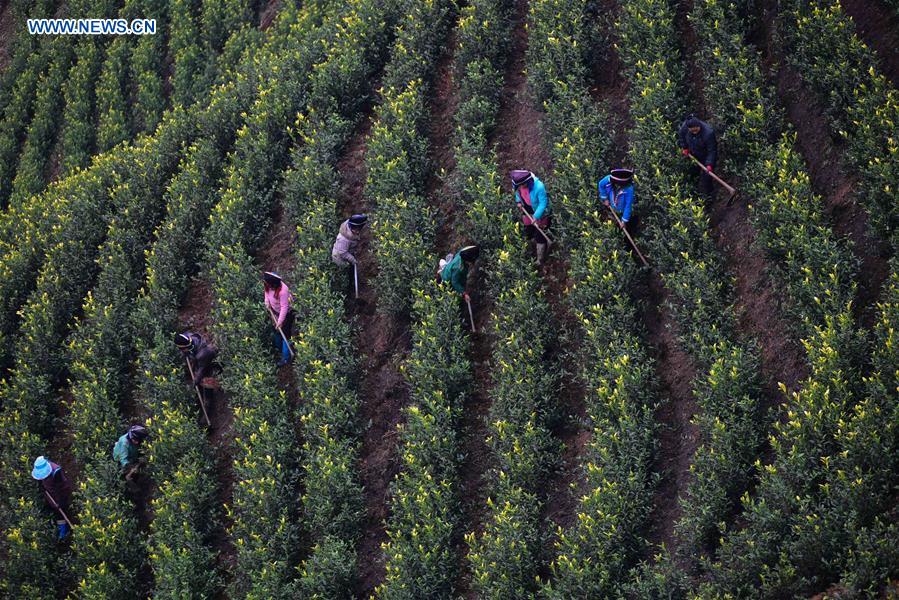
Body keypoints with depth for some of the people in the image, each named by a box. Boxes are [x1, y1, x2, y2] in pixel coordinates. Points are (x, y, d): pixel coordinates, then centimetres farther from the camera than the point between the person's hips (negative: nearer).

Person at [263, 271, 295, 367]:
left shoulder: (283, 291, -41)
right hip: (275, 311, 8)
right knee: (276, 330, 26)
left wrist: (280, 322, -29)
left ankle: (286, 357, 17)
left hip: (286, 313, -8)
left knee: (285, 334, 3)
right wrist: (267, 302, -4)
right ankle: (278, 348, 52)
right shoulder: (269, 286, -20)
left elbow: (284, 307, -34)